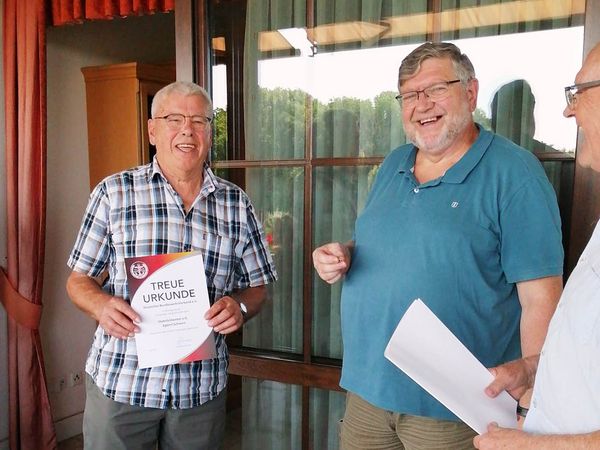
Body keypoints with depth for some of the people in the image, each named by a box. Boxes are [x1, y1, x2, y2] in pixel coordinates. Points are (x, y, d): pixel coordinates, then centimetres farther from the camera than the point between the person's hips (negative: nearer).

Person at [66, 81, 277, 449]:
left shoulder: (237, 205, 3)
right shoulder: (114, 192, -1)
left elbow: (257, 287, 8)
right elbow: (79, 279, 4)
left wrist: (239, 306, -13)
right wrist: (101, 305, -16)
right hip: (119, 380, -1)